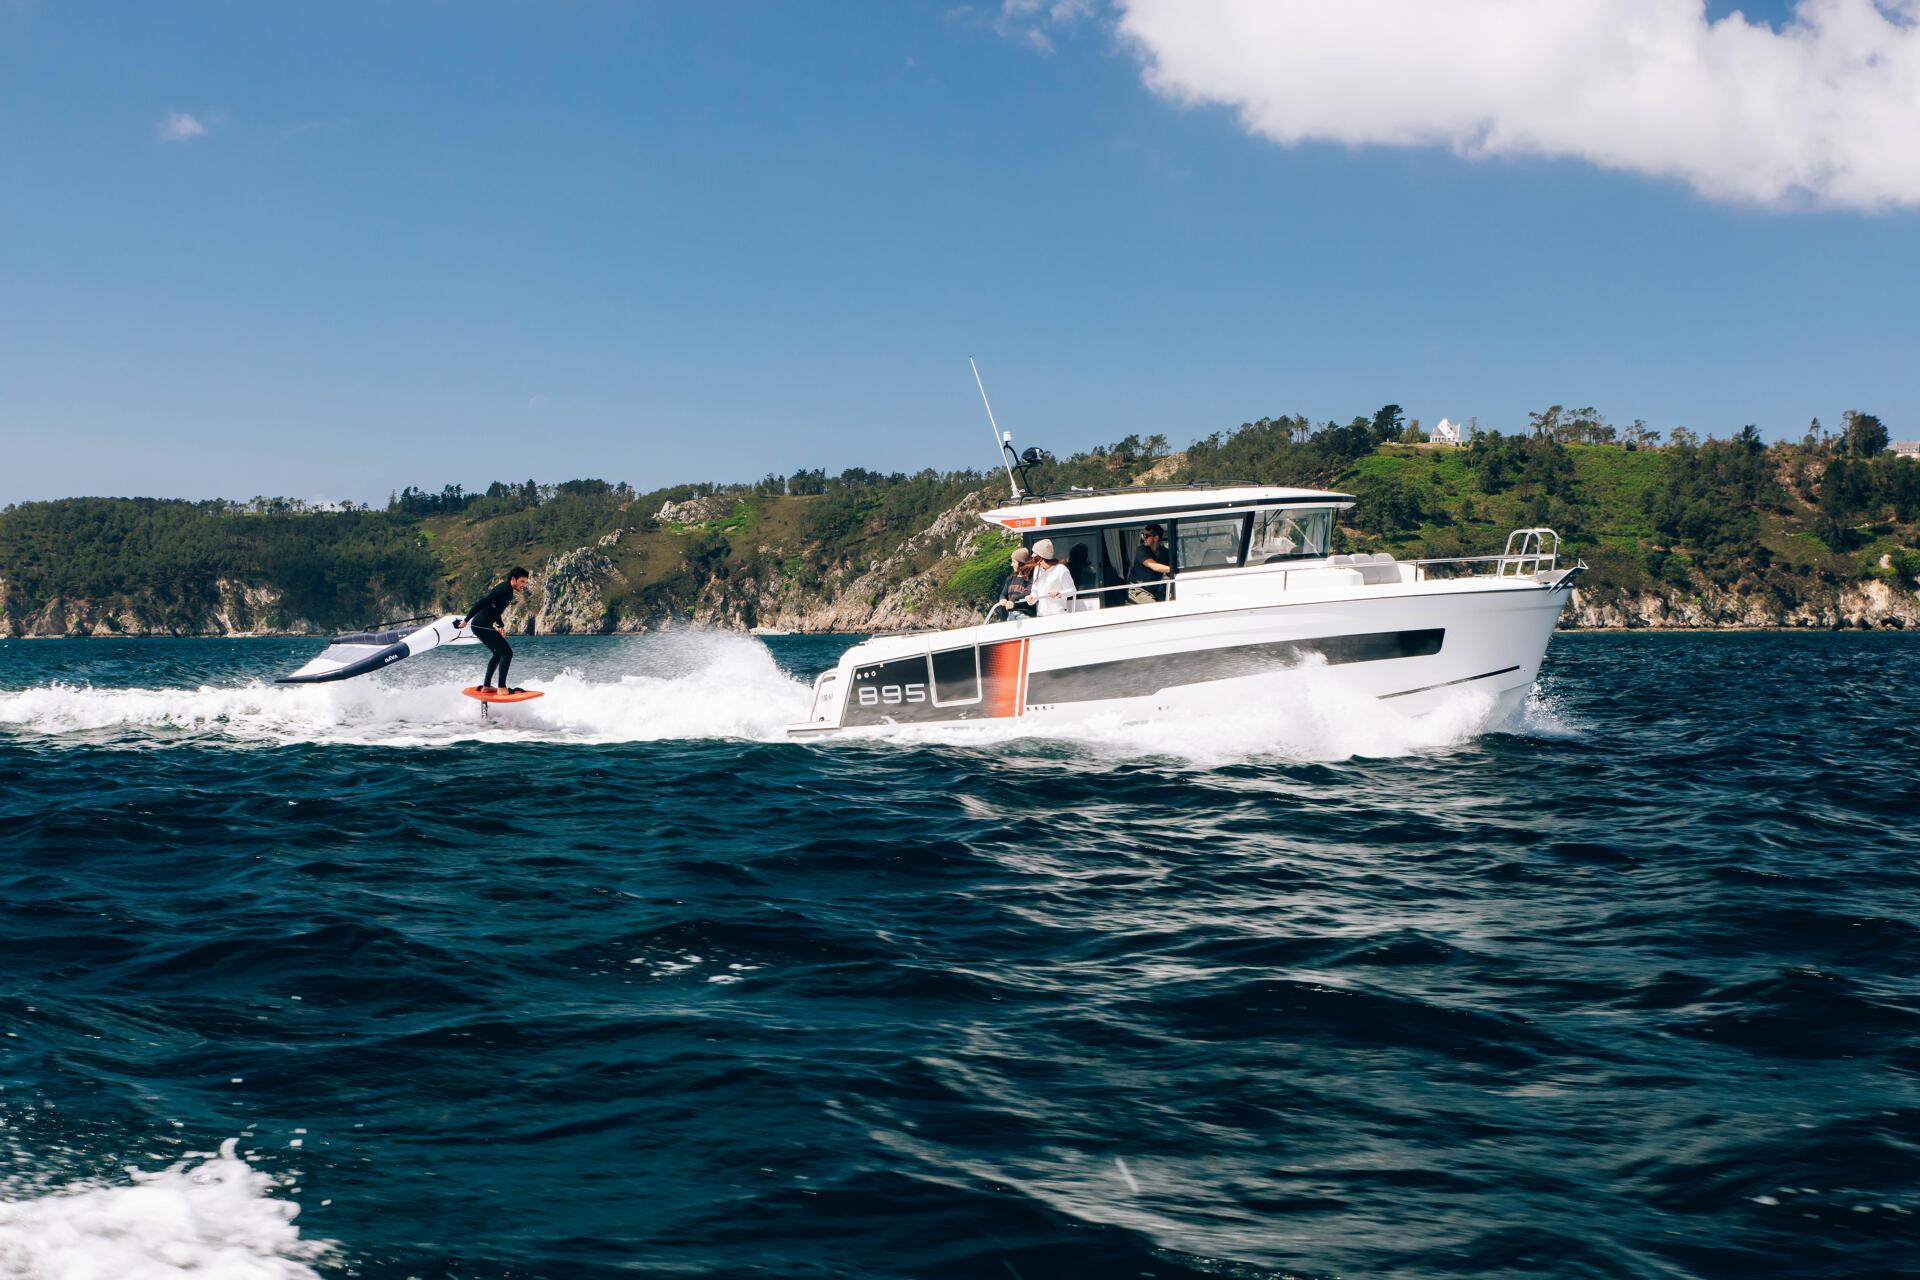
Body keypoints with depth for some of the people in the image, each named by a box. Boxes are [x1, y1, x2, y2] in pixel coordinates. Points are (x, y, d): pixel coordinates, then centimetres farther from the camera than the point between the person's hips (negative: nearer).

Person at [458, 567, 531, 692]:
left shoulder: (508, 592, 13)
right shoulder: (503, 590, -17)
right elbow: (481, 602, -21)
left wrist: (499, 625, 30)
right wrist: (466, 620, -20)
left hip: (482, 625, 10)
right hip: (481, 625, -10)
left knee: (499, 653, 21)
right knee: (507, 653, -11)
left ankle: (486, 686, 25)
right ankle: (501, 688, -15)